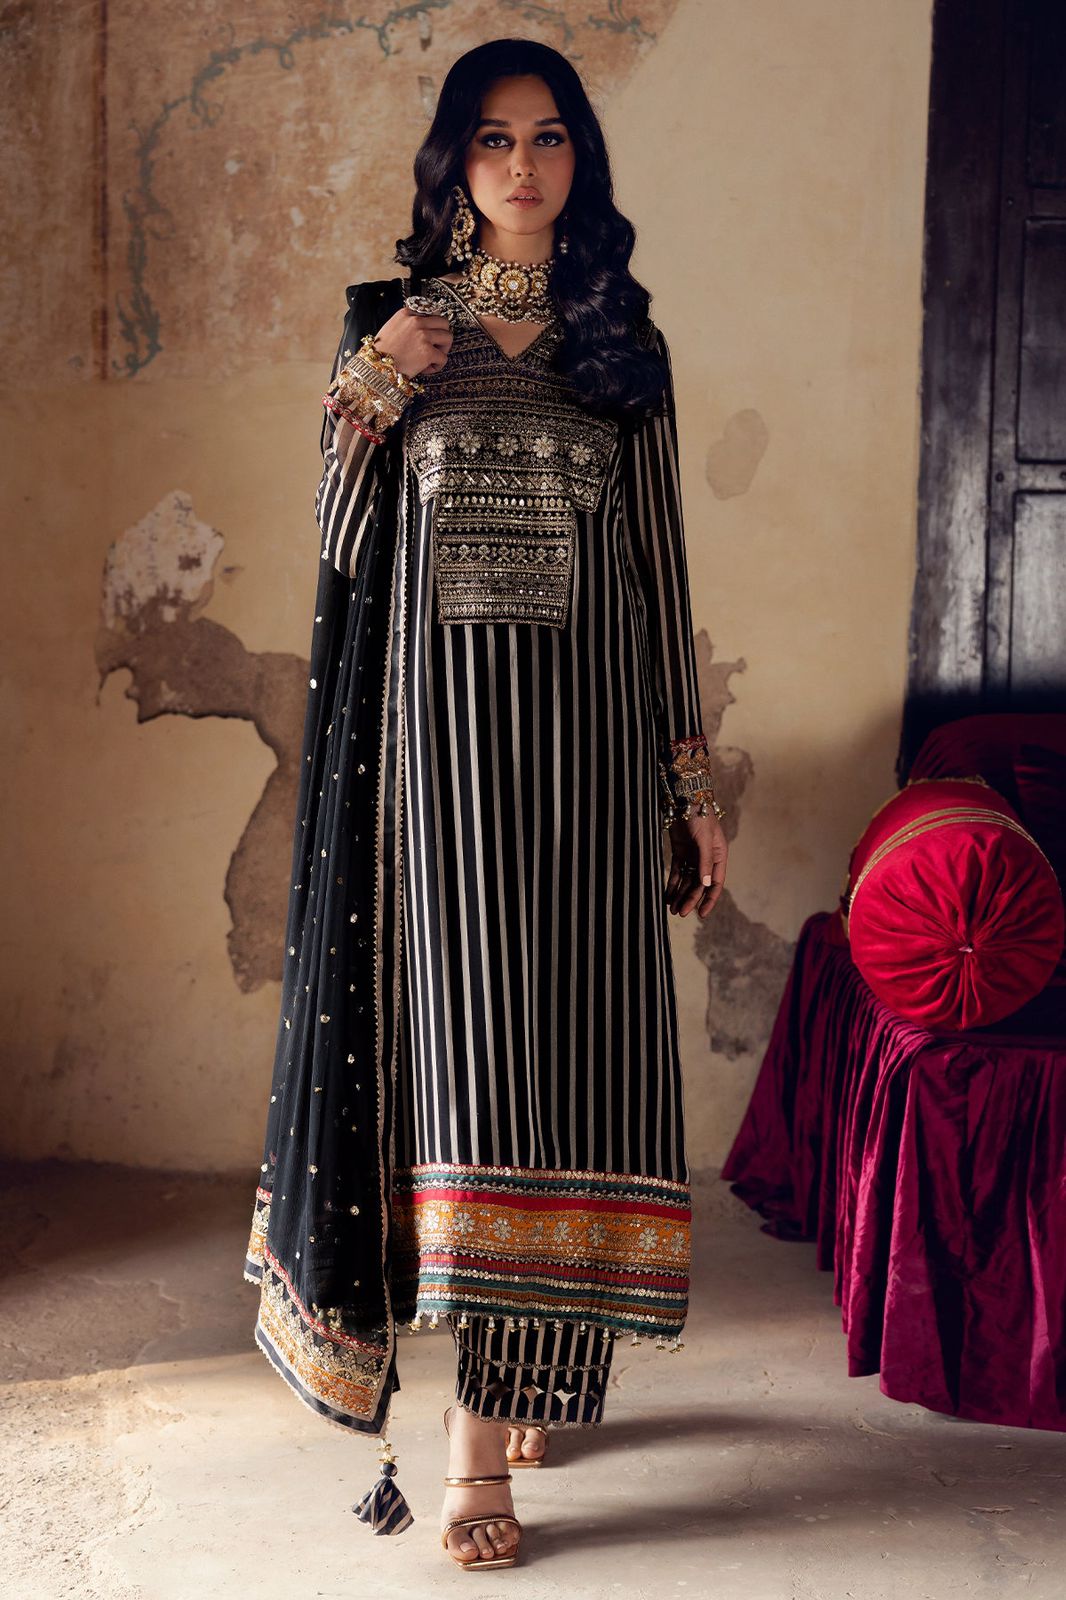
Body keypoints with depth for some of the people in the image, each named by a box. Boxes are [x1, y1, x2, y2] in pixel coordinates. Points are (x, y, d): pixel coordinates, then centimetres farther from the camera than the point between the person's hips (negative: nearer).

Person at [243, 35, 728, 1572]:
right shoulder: (394, 323, 10)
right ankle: (496, 1413, 8)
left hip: (586, 723, 1)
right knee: (462, 1031, -4)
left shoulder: (625, 341, 12)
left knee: (561, 1037, -4)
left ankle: (496, 1415, 4)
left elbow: (661, 558, 10)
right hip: (438, 713, 0)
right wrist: (364, 401, -10)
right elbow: (341, 546, 8)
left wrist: (693, 773, 6)